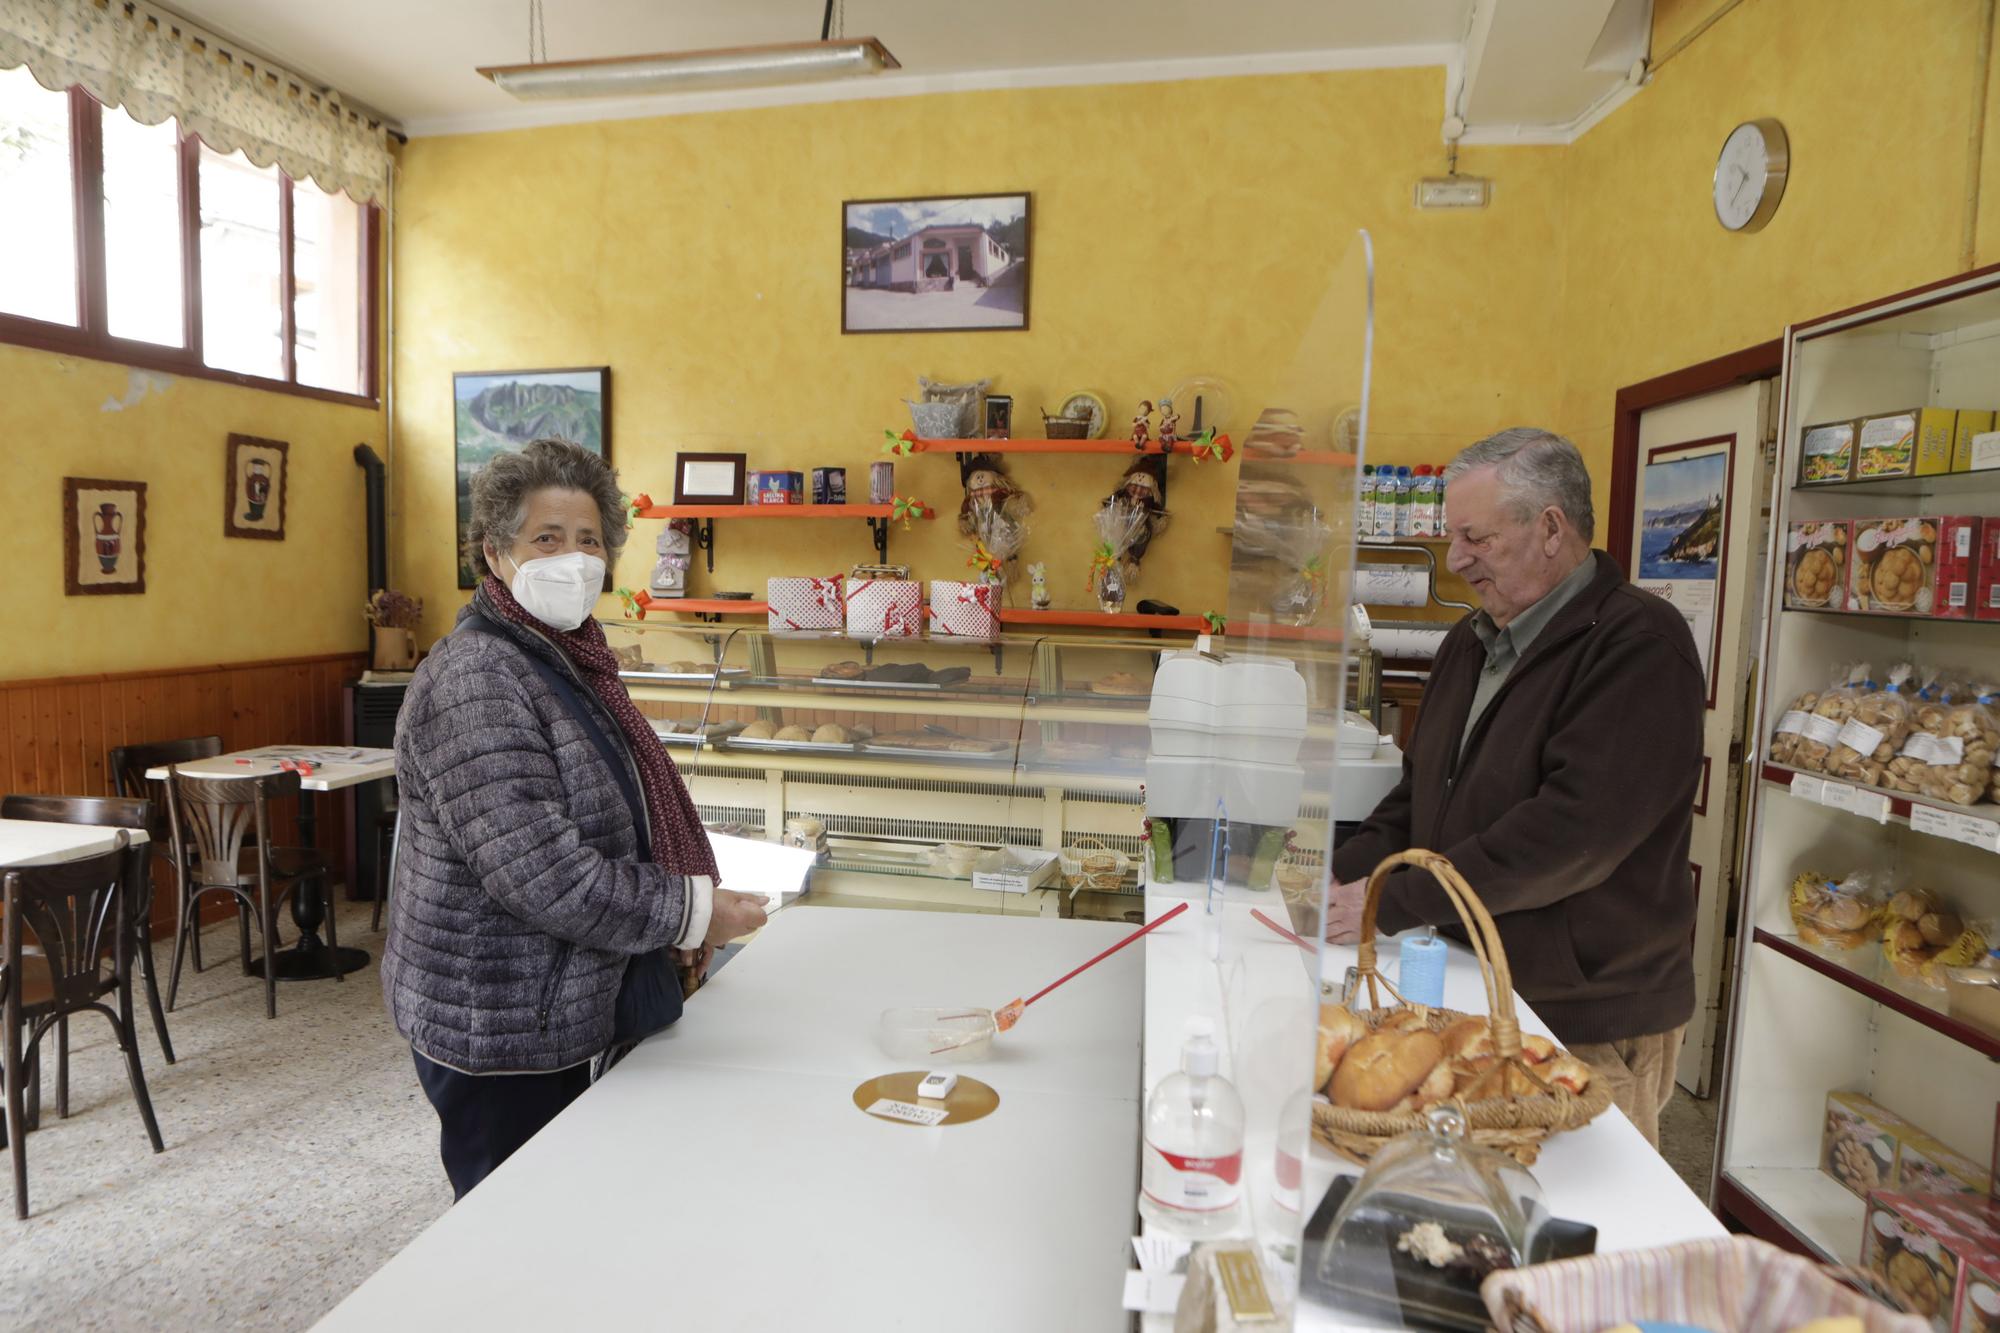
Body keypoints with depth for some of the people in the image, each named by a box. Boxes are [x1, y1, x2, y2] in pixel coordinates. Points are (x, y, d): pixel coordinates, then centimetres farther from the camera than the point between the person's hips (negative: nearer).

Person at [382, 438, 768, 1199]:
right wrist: (693, 910, -16)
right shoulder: (474, 683, -22)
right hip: (500, 1031, -9)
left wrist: (675, 922, 8)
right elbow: (544, 878, -27)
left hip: (569, 1016, 9)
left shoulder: (569, 660, 8)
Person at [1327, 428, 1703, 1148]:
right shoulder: (1472, 642, 10)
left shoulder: (1640, 645, -16)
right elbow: (1421, 791, 15)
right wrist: (1344, 873, -2)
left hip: (1589, 1025, -7)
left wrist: (1395, 902, -23)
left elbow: (1574, 828, -26)